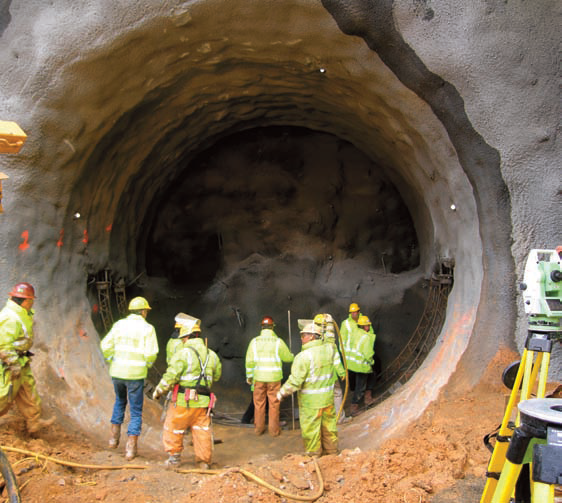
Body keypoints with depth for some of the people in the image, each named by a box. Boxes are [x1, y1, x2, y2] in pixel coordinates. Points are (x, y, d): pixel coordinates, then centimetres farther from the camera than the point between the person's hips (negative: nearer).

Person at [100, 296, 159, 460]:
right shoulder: (147, 328, -7)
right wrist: (148, 364, 8)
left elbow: (105, 346, 0)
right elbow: (151, 354, -13)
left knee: (120, 401, 30)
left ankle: (114, 436, 27)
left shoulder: (119, 324, 3)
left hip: (117, 373, 4)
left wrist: (112, 361, 15)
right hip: (136, 375, -4)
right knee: (136, 411, 9)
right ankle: (131, 448, 7)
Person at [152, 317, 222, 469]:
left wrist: (158, 391, 0)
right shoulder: (211, 355, 7)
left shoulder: (183, 353, -11)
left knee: (174, 429, 14)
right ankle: (204, 461, 17)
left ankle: (174, 458, 23)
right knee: (202, 431, 13)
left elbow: (170, 377, -14)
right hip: (203, 402, 5)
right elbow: (216, 376, 19)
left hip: (183, 401, -5)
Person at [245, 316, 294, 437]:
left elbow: (249, 361, -1)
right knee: (274, 404, 9)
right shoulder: (278, 342, -8)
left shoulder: (254, 341, -3)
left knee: (259, 404, 13)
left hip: (258, 378, 2)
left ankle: (259, 428, 22)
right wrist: (292, 355, 24)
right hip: (274, 378, -2)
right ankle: (274, 430, 16)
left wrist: (249, 376, 11)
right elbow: (288, 358, 1)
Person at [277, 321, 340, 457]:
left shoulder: (303, 356, -21)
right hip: (328, 398, 6)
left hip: (310, 401, -6)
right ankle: (331, 449, 34)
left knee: (311, 427, 9)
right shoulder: (329, 349, -4)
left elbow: (295, 381, -19)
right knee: (328, 423, 20)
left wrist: (282, 393, -5)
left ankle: (313, 454, 21)